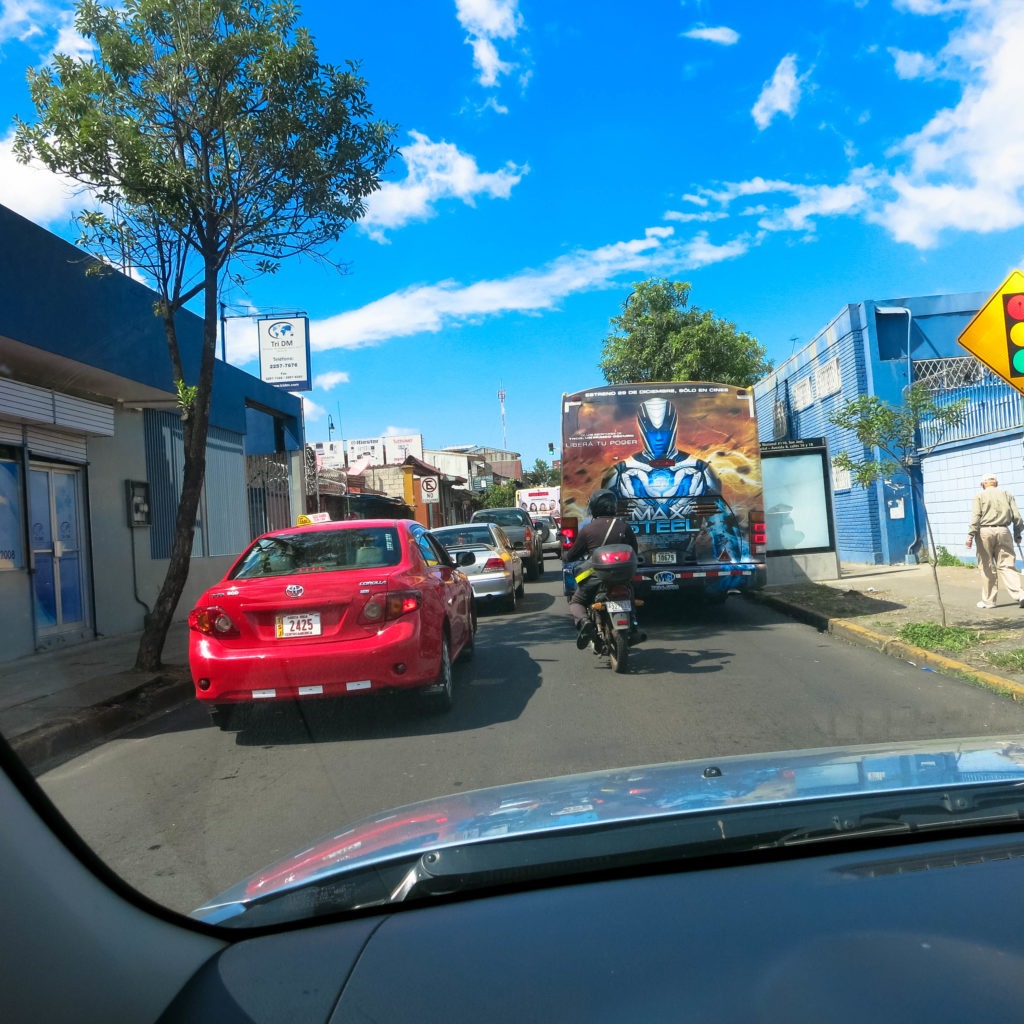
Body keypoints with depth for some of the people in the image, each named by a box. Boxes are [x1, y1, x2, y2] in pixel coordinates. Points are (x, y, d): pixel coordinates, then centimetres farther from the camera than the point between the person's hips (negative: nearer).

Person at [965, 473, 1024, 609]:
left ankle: (988, 600, 9)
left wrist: (971, 534, -11)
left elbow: (975, 516, -8)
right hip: (1003, 531, 2)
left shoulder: (980, 496, 4)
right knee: (1007, 565, 6)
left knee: (987, 567, 3)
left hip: (985, 532, -2)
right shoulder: (1007, 494, 12)